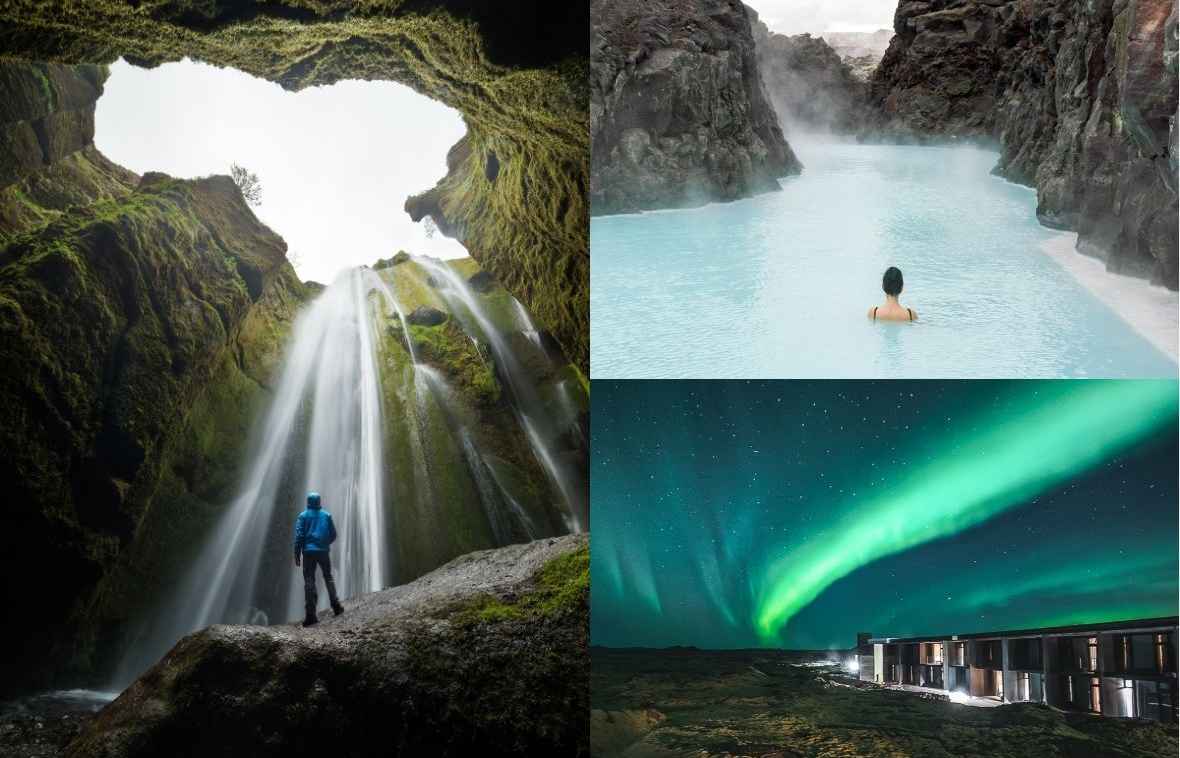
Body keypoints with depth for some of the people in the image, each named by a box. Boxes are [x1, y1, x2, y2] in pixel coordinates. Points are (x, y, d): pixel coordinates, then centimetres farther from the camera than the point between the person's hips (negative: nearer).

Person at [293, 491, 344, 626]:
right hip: (323, 551, 1)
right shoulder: (326, 515, 6)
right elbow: (333, 534, 8)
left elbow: (299, 536, -6)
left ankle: (310, 614, -9)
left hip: (308, 552, -1)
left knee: (309, 581, -1)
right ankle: (336, 606, 10)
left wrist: (297, 554, -4)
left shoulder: (303, 516, 1)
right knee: (328, 578, 16)